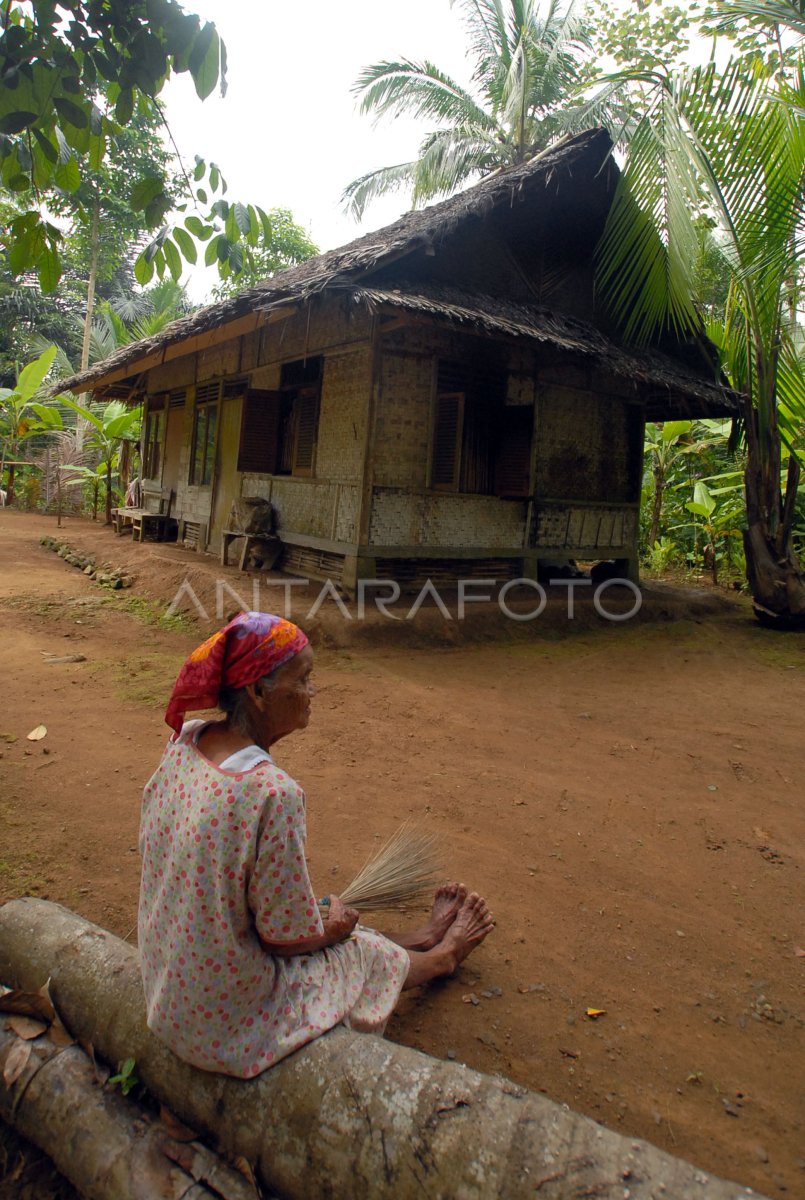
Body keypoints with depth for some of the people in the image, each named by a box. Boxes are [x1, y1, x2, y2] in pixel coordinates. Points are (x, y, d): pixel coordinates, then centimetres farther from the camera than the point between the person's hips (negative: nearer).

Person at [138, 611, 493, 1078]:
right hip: (227, 1016, -6)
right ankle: (440, 957, 49)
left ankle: (422, 939, 51)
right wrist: (335, 926, 0)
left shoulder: (184, 744, -10)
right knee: (368, 952, 17)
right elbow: (288, 936, -25)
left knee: (331, 925, 26)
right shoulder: (272, 793, -36)